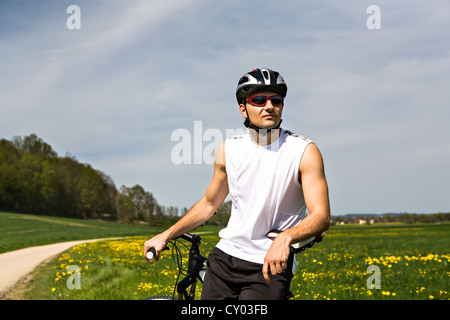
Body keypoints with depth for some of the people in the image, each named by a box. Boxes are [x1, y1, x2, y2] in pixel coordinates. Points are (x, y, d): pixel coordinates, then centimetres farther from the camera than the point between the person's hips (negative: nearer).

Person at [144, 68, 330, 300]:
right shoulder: (228, 150, 3)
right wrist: (165, 235, 12)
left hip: (270, 265, -3)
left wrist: (285, 238, -36)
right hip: (226, 257, 4)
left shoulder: (305, 152, -9)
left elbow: (321, 216, -16)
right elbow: (209, 203, 17)